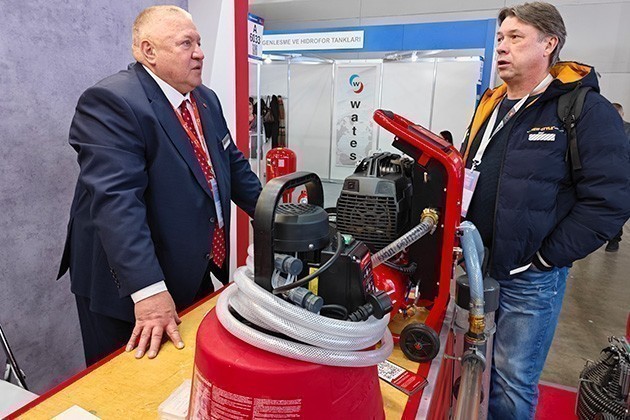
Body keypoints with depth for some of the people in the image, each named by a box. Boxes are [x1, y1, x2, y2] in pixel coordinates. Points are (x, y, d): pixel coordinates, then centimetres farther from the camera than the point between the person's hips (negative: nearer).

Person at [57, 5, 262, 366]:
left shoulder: (206, 100, 7)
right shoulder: (110, 102, -20)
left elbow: (233, 164, 13)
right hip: (130, 287, -7)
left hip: (196, 274, 7)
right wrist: (149, 290, -33)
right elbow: (116, 200, -28)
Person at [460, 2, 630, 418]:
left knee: (512, 383, 8)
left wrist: (545, 258, -15)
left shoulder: (587, 110, -10)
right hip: (475, 267, 6)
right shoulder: (490, 106, 10)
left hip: (529, 278, -6)